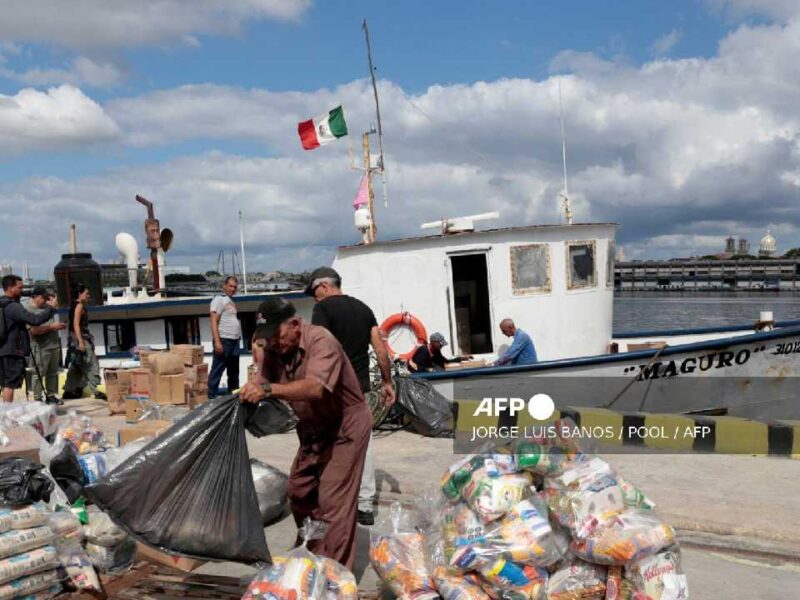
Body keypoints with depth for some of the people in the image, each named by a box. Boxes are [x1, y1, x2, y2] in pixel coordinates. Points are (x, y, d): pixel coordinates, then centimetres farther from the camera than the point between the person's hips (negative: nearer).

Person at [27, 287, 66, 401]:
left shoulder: (46, 307, 16)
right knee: (39, 374, -4)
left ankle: (52, 395, 16)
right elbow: (34, 330, -20)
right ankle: (37, 399, 0)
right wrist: (51, 327, -20)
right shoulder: (30, 310, -9)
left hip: (54, 345, 8)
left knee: (53, 373, 10)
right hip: (40, 348, -8)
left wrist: (59, 326, 12)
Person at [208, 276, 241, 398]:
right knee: (217, 370, -7)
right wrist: (217, 342, -22)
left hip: (235, 341, 9)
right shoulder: (219, 299, -7)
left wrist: (238, 338, 10)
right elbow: (214, 322, -15)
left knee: (234, 372, 16)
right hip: (224, 340, -9)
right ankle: (211, 397, -4)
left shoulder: (232, 302, 18)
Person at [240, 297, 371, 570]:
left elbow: (315, 388, -46)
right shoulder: (273, 349, -6)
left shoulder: (320, 341, -30)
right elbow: (262, 384, -12)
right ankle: (317, 556, 34)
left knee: (333, 500, -12)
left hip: (345, 426, -8)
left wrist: (268, 390, -58)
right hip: (313, 430, 8)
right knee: (298, 492, 15)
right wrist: (249, 395, -35)